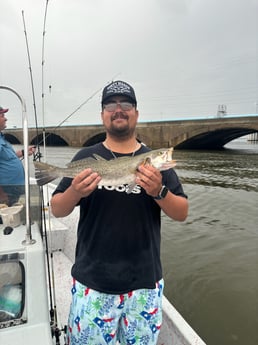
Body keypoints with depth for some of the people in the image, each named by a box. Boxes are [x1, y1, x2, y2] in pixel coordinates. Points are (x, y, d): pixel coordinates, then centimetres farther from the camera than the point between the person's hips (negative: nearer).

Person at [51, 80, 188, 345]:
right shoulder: (86, 157, -1)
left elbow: (182, 213, -1)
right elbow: (56, 210, 0)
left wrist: (159, 191, -21)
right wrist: (75, 192, -21)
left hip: (145, 283, 1)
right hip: (91, 283, 0)